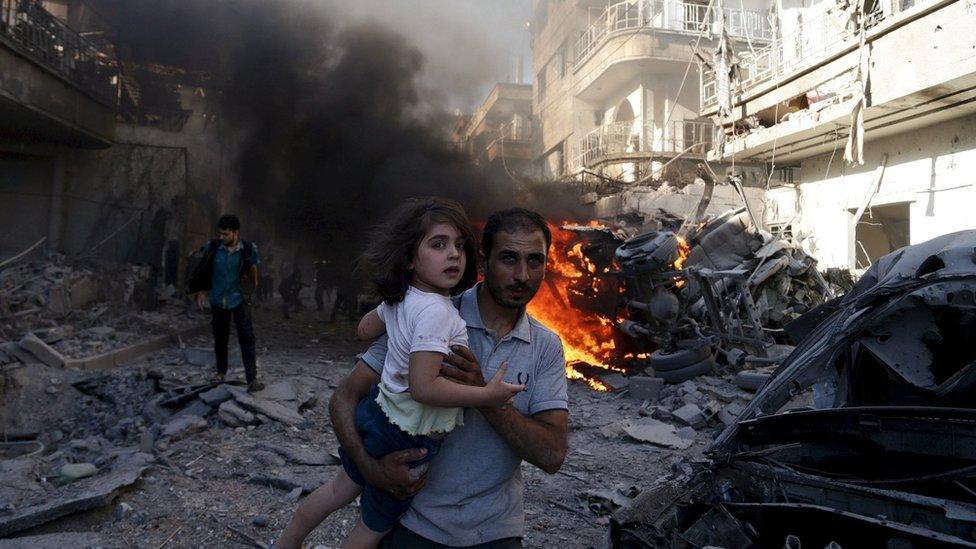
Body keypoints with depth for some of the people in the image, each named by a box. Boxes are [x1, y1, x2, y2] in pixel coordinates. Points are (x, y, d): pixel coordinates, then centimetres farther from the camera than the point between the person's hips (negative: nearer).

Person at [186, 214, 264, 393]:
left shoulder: (249, 249, -12)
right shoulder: (212, 247, -9)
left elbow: (253, 268, 8)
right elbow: (202, 271, 5)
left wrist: (251, 289, 19)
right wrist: (201, 292, 2)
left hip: (239, 300, -2)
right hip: (218, 300, 2)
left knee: (247, 338, -10)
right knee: (220, 337, 14)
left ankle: (252, 379, -10)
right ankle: (221, 371, 34)